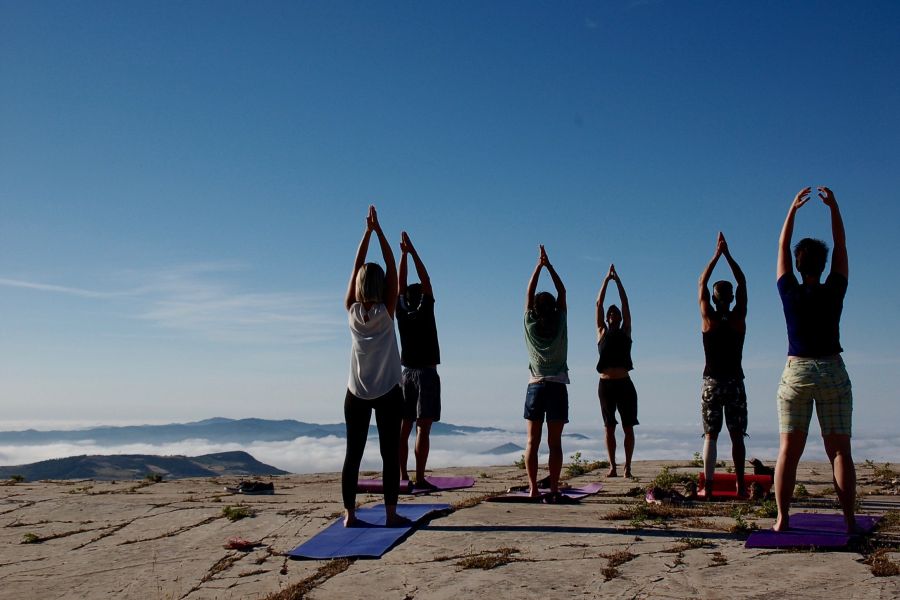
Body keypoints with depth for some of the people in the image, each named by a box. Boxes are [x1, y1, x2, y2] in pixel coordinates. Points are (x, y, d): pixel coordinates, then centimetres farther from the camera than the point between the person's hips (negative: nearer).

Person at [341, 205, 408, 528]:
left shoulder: (352, 312, -3)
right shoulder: (386, 312, -8)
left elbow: (357, 267, 3)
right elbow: (392, 269, -4)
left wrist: (367, 232, 6)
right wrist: (378, 230, -1)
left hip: (356, 393, 2)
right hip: (388, 392, -2)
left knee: (353, 454, 5)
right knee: (390, 453, 3)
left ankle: (350, 514, 6)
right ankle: (391, 513, 4)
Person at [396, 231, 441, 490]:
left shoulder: (401, 314, 5)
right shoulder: (424, 312, -6)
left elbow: (400, 285, 12)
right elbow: (426, 281, -3)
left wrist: (403, 254, 14)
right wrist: (412, 252, 0)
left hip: (406, 374, 5)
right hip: (426, 374, -5)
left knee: (404, 428, 6)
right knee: (423, 429, -7)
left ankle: (402, 475, 8)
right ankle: (419, 478, -10)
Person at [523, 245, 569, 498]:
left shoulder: (530, 324, 0)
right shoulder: (560, 324, -1)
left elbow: (529, 293, 10)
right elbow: (562, 292, 9)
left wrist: (539, 266, 14)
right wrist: (549, 266, 11)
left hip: (535, 387, 1)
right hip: (557, 387, 0)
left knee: (532, 441, 2)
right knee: (555, 442, 0)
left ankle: (533, 488, -2)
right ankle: (554, 489, -1)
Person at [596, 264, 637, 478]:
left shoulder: (625, 332, 12)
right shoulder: (602, 332, 12)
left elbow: (625, 304, 8)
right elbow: (599, 304, 9)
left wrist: (617, 280, 8)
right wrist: (607, 280, 9)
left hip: (624, 383, 0)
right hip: (606, 384, 0)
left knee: (628, 427, 1)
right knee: (609, 428, 3)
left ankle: (627, 466, 5)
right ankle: (612, 466, 8)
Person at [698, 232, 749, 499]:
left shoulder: (708, 319, -5)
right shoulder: (739, 318, -4)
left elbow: (702, 283, 5)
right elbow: (742, 283, 6)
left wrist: (716, 255, 8)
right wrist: (727, 254, 7)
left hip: (712, 383, 0)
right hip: (735, 382, 1)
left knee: (710, 436, 2)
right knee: (737, 436, 8)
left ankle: (708, 487, -4)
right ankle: (740, 485, 9)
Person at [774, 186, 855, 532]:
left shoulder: (790, 293, -3)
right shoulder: (833, 292, -4)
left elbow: (782, 248, 8)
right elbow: (841, 246, 7)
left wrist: (793, 209, 13)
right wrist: (834, 207, 10)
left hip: (796, 373, 0)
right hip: (832, 372, 0)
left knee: (789, 450, 2)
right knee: (839, 451, 3)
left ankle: (782, 519, -1)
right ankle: (849, 521, 1)